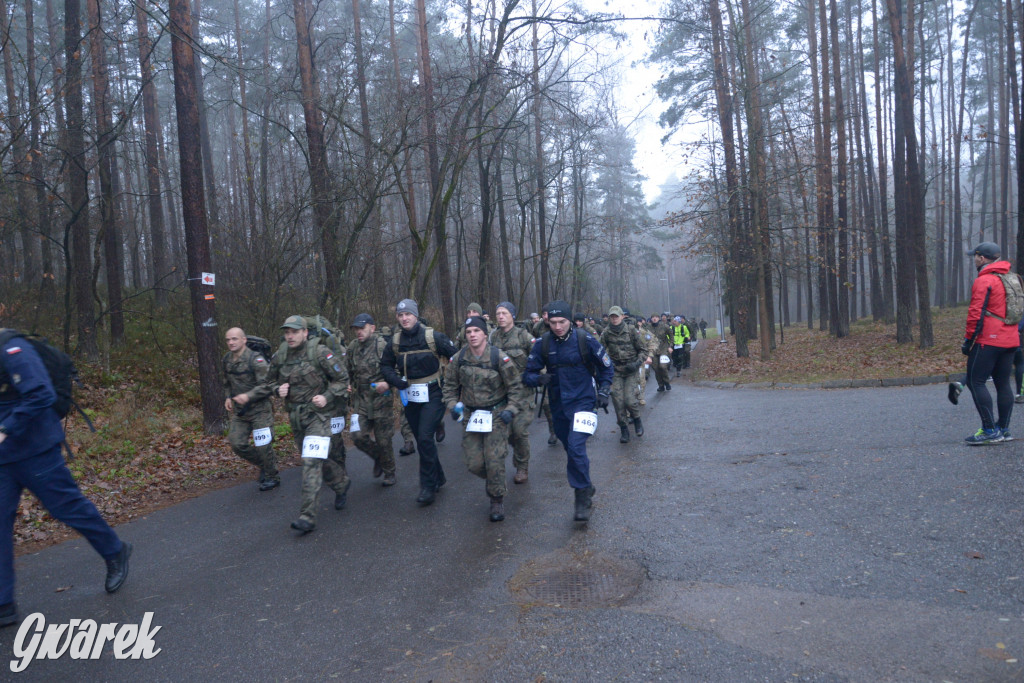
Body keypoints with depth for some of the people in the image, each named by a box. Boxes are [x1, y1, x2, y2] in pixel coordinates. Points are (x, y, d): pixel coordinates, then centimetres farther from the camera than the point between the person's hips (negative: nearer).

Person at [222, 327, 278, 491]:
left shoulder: (256, 359, -17)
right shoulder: (227, 360, 6)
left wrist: (248, 396, -33)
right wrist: (228, 398, 6)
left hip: (259, 409, -6)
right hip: (239, 410, 7)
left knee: (263, 446, -3)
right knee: (237, 444, 2)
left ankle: (273, 477, 19)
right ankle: (263, 466, 26)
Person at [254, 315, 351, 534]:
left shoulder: (319, 353, -11)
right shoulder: (279, 357, 4)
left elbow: (342, 378, -5)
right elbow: (269, 382, 17)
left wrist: (328, 396, -17)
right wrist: (278, 389, -4)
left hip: (318, 415, -6)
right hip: (295, 416, 6)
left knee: (311, 463, -14)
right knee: (322, 458, 18)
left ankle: (307, 516, -14)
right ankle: (342, 483, 45)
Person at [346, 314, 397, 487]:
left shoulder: (382, 346, -12)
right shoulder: (353, 347, 6)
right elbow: (349, 371, 21)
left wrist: (387, 383, -26)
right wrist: (348, 385, 4)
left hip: (381, 400, -4)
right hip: (361, 401, 5)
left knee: (383, 440, 3)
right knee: (358, 436, -6)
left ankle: (389, 473, 25)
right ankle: (378, 457, 24)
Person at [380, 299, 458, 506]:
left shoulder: (433, 337, -11)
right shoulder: (395, 341, 1)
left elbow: (456, 358, -5)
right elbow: (385, 365, 12)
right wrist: (396, 380, -7)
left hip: (433, 395, -5)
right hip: (410, 396, 5)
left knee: (425, 437, -15)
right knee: (421, 440, 13)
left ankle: (428, 486, -3)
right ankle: (438, 478, 31)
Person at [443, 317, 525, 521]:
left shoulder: (499, 357, -13)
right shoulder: (458, 359, -4)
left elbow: (515, 386, -4)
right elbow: (450, 386, 9)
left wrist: (511, 409, -14)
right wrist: (453, 405, -6)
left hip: (496, 415, -3)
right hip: (471, 416, 3)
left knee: (495, 462, -6)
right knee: (474, 464, 3)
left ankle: (497, 501, 16)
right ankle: (492, 479, 37)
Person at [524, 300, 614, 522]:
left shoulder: (585, 340, -10)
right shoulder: (543, 344, -5)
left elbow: (605, 366, 6)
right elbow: (528, 373, 0)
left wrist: (604, 391, 1)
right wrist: (539, 379, -21)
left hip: (582, 402, -4)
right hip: (558, 405, 4)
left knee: (576, 447, -19)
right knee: (571, 449, 16)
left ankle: (583, 497, -6)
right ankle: (586, 486, 38)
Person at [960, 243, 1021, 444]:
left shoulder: (984, 281, -12)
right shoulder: (1012, 278, 15)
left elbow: (976, 314, -16)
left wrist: (968, 339, -11)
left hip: (988, 341, -9)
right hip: (1010, 341, 9)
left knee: (975, 382, -5)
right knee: (1003, 384, 12)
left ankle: (990, 430, -8)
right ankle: (1003, 429, 17)